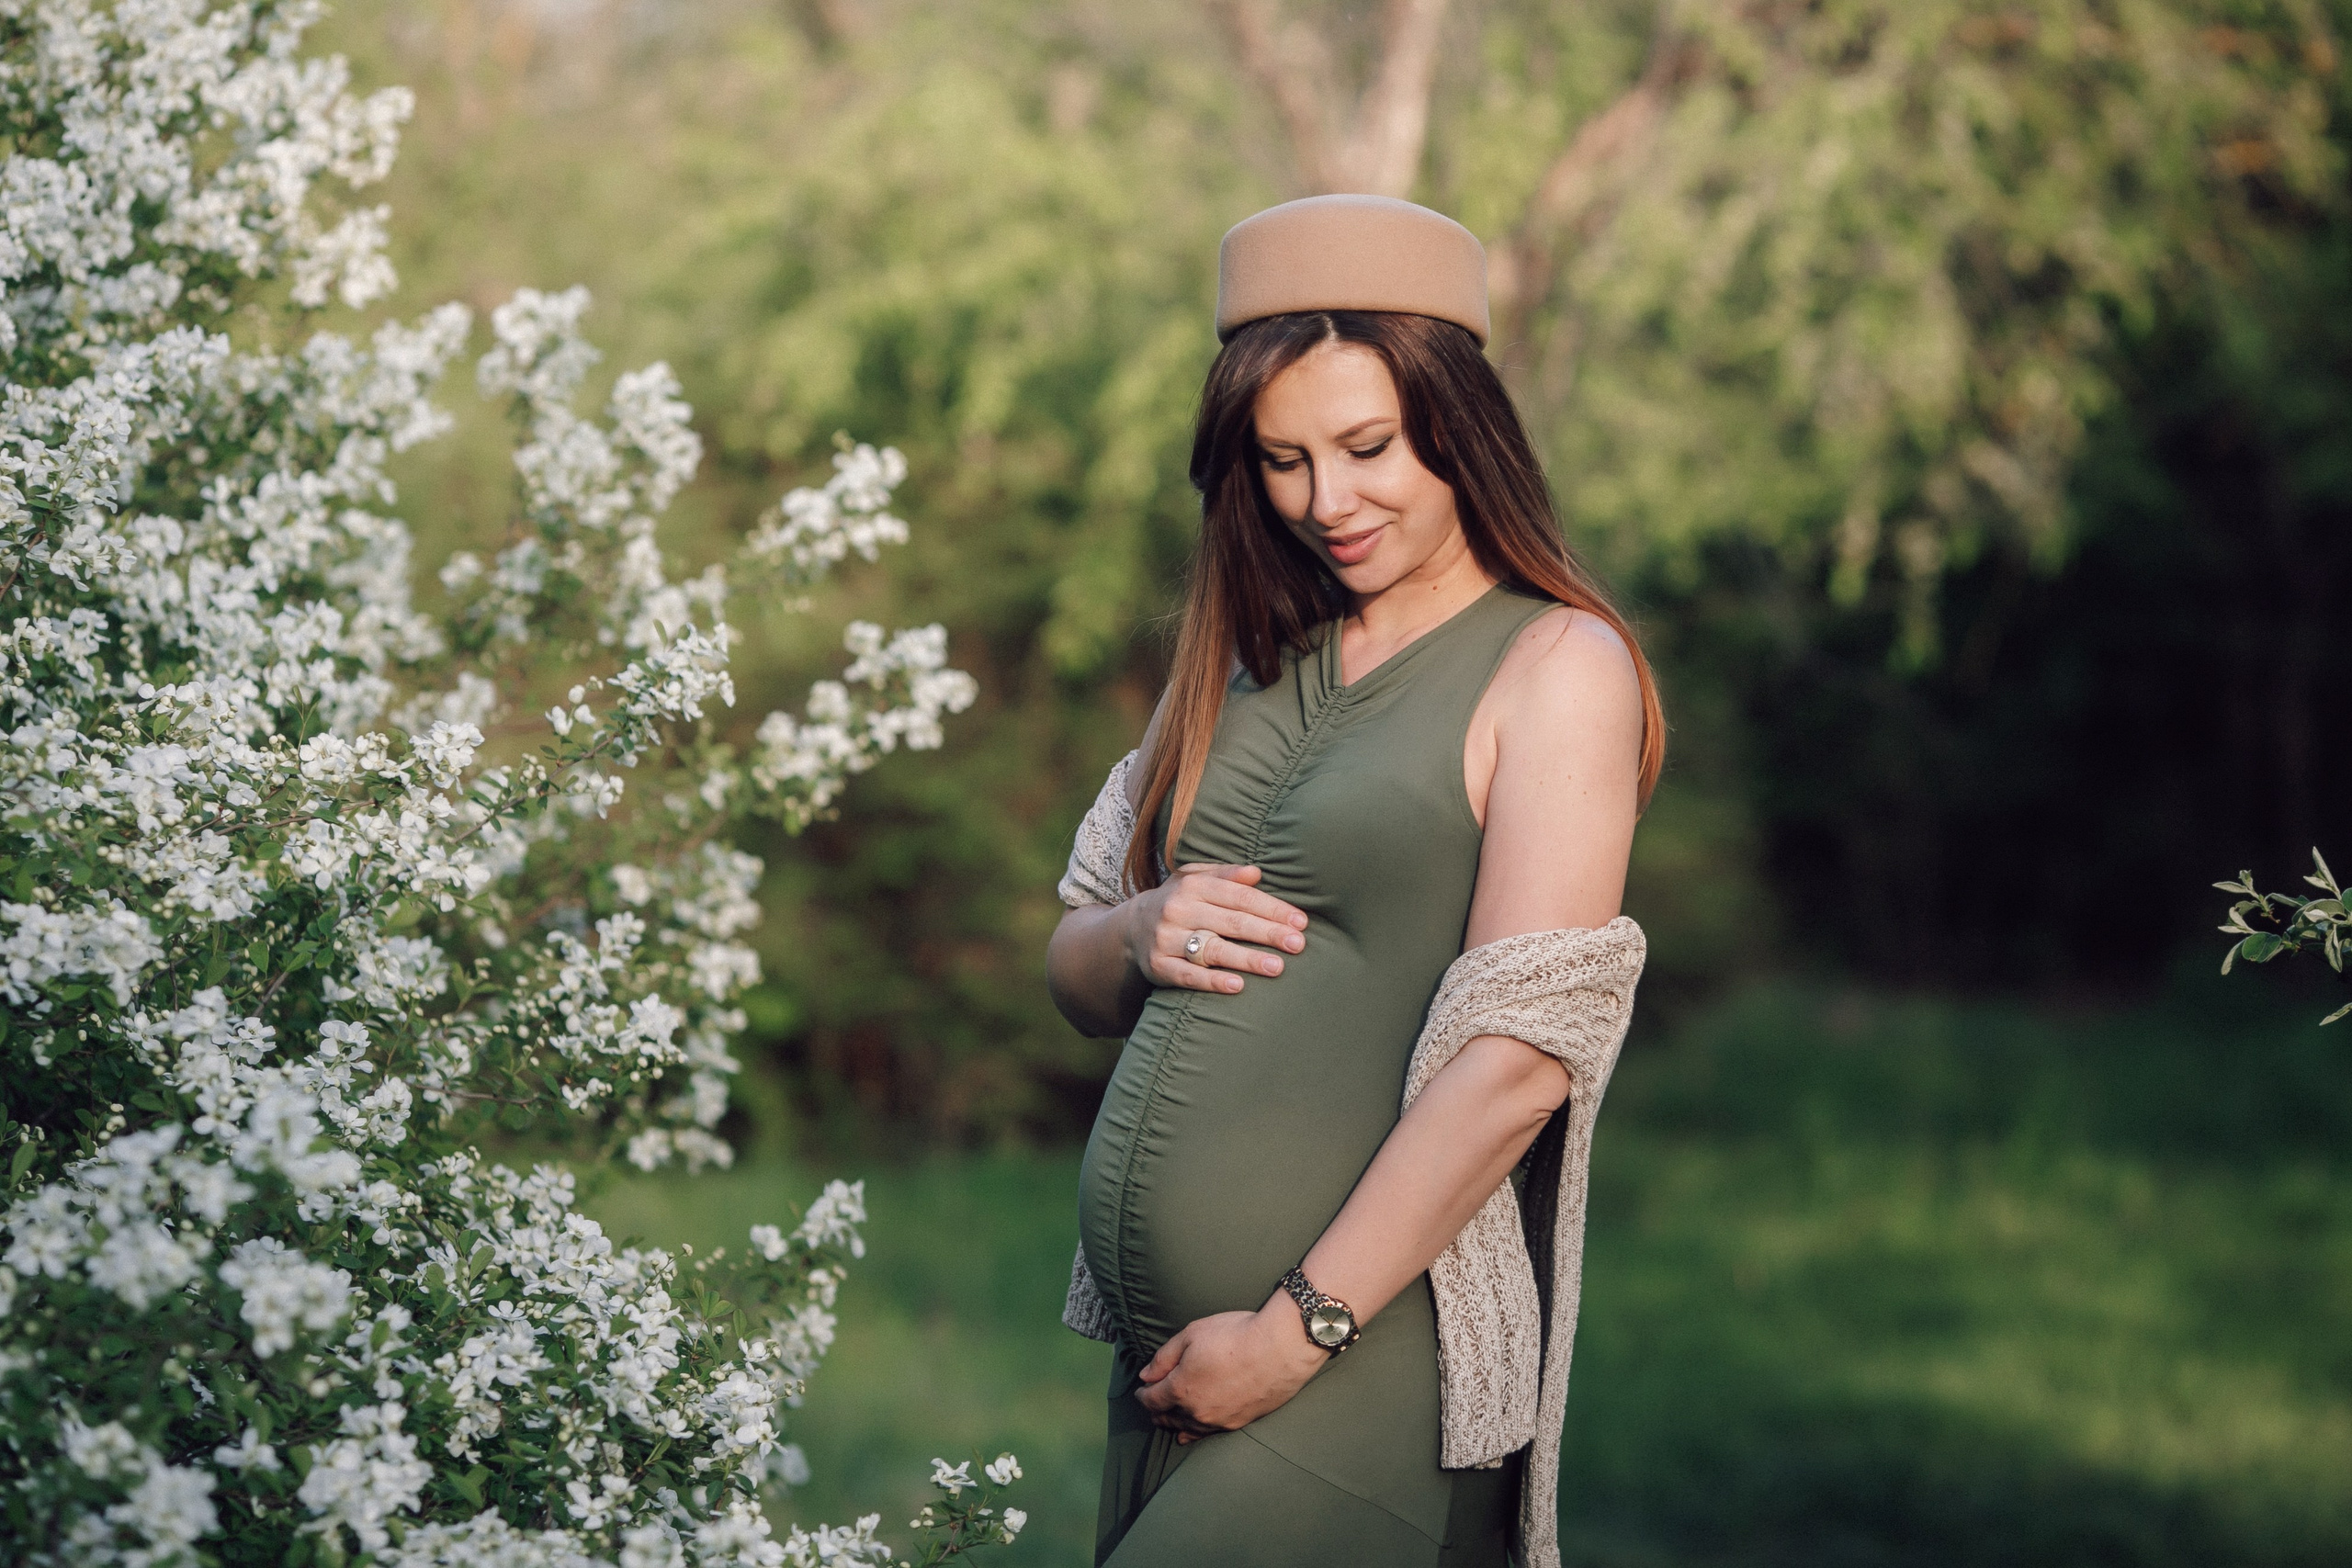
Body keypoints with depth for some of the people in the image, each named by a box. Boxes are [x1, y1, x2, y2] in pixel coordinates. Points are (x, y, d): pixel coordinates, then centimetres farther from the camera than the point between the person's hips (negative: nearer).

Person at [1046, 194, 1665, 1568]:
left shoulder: (1557, 668, -5)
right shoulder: (1246, 664, 15)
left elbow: (1518, 1066, -14)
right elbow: (1074, 972, 20)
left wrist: (1299, 1327, -16)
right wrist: (1142, 934, -3)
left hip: (1363, 1361, -6)